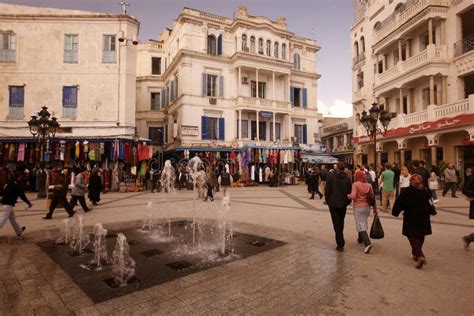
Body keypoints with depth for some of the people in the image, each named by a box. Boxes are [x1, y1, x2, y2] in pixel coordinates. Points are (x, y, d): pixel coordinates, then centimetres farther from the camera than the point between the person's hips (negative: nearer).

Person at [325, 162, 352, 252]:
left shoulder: (330, 175, -10)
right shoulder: (347, 178, -1)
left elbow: (327, 189, -10)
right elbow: (349, 192, 3)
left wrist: (327, 200, 2)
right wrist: (347, 202, 15)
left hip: (333, 203, -3)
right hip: (343, 204, 4)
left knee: (336, 223, 1)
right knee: (341, 222, 19)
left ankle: (340, 244, -2)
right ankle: (340, 242, 35)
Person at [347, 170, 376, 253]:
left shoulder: (355, 184, -11)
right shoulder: (368, 185, 4)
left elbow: (353, 196, -21)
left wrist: (347, 195, -2)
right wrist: (375, 207, 13)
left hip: (358, 207, -6)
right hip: (367, 207, 6)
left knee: (361, 225, -4)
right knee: (363, 222, 24)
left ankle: (367, 243, -17)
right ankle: (360, 239, 39)